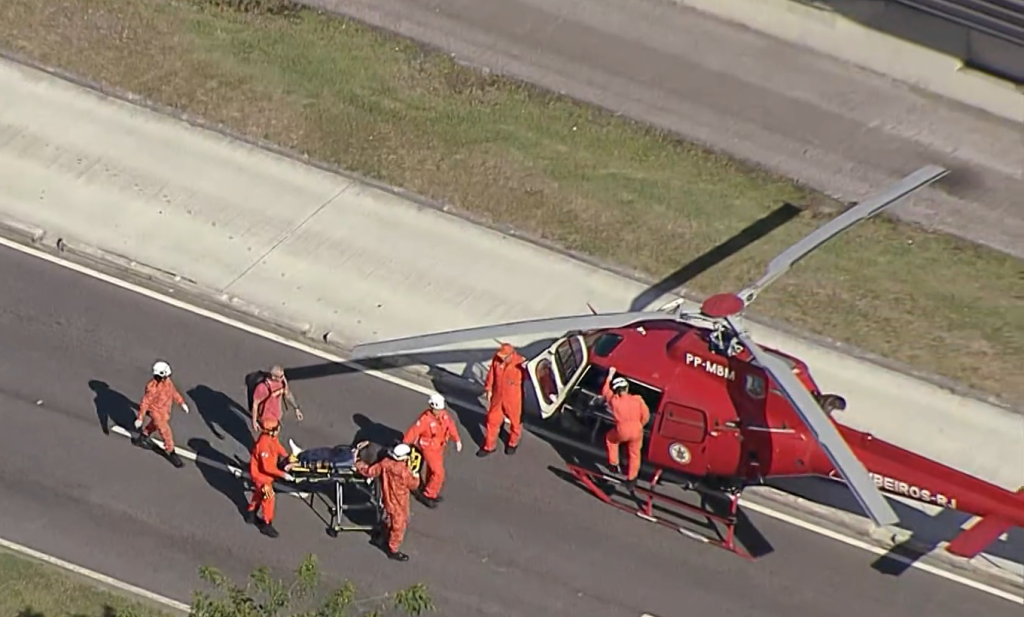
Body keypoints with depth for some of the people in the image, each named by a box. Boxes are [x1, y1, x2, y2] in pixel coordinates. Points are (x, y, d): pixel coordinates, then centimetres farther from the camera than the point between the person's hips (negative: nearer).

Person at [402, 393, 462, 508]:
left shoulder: (444, 414, -12)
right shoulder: (425, 419, -32)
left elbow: (451, 425, 4)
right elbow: (413, 432, -27)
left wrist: (457, 440, 6)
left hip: (439, 447, 7)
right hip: (429, 448, -7)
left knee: (433, 470, 24)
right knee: (438, 473, -7)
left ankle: (432, 492, 42)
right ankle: (428, 495, 10)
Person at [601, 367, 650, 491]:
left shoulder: (614, 400, -7)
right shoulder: (637, 399, -7)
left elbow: (605, 392, 15)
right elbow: (646, 415, -4)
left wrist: (610, 376, 23)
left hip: (622, 431, -1)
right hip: (636, 431, 1)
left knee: (610, 439, 32)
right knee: (634, 454, 20)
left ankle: (614, 464, 35)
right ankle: (631, 480, 24)